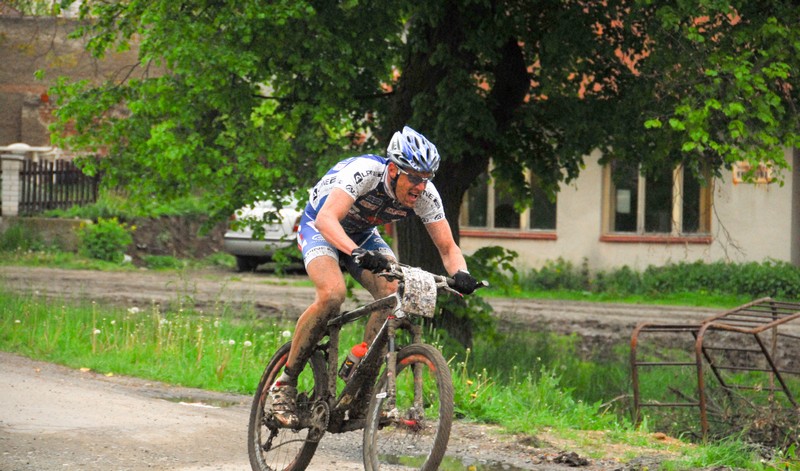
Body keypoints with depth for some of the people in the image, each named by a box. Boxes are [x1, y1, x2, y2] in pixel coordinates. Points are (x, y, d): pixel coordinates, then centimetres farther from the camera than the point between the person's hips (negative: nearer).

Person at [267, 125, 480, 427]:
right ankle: (284, 385, -19)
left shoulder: (425, 195, -21)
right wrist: (358, 254, -65)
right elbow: (327, 218, -49)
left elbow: (447, 247, -16)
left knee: (394, 295, -21)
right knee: (332, 294, -32)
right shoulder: (364, 172, -36)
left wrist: (460, 274, -39)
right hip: (320, 228, -5)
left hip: (362, 235, 5)